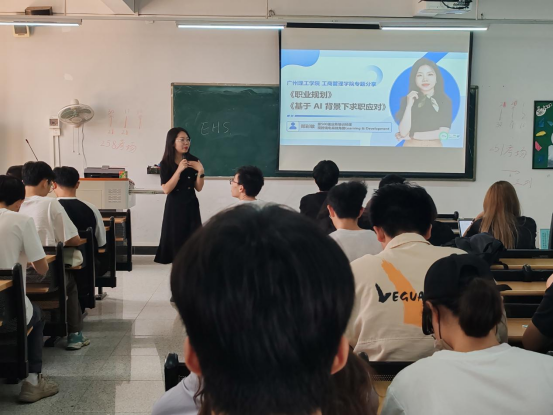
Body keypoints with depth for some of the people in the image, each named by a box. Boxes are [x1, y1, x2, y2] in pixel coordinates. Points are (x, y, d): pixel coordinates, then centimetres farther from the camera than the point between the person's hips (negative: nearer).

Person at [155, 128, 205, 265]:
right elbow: (166, 189, -15)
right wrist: (179, 170, -21)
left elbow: (198, 188, 1)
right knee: (176, 239, 3)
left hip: (191, 205, 2)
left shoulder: (193, 161, 0)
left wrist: (200, 171, -14)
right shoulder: (165, 164, -6)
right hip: (174, 207, -1)